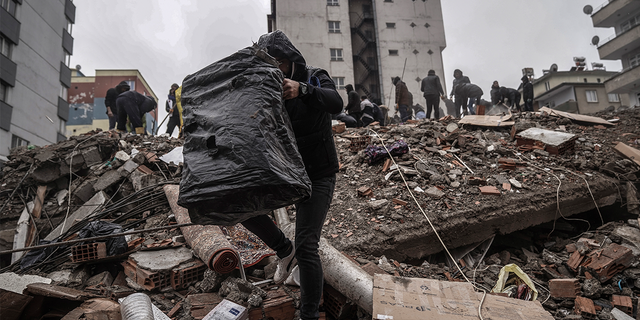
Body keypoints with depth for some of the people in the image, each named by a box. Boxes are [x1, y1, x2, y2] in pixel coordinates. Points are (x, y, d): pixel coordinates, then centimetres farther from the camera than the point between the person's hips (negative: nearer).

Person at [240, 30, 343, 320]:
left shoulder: (314, 78, -11)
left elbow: (335, 103, -32)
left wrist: (302, 89, -50)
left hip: (317, 175, -5)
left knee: (306, 245, -11)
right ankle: (285, 250, 15)